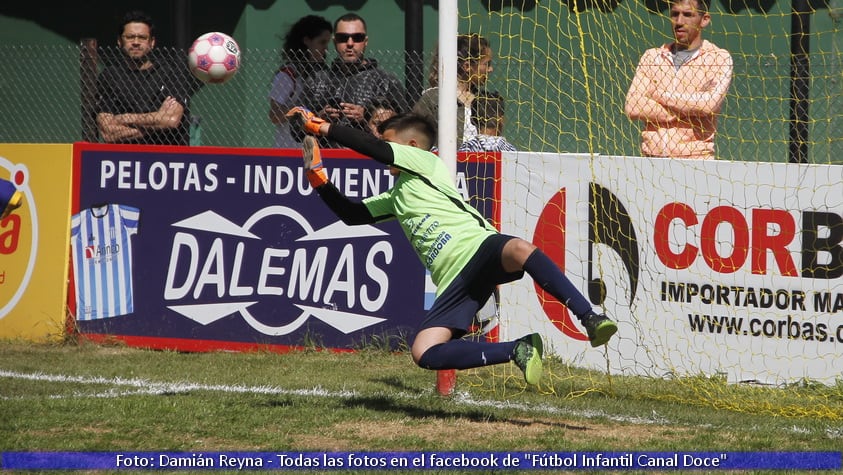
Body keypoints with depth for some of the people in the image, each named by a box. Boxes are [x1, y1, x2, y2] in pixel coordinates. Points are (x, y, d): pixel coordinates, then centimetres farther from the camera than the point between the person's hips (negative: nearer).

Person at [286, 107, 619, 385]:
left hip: (479, 248, -8)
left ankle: (590, 318, -43)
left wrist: (320, 126, 5)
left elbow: (373, 148, -1)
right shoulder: (395, 196, 34)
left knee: (519, 250, -44)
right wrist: (319, 179, 22)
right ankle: (518, 351, -8)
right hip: (455, 279, 8)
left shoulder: (424, 163, 10)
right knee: (425, 354, -16)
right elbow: (351, 214, 34)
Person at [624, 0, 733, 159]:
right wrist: (684, 115, -3)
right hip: (652, 156, 2)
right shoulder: (651, 56, 15)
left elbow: (710, 104, -10)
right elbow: (632, 107, 3)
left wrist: (661, 96, -1)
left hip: (695, 157, -2)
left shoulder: (719, 58, 7)